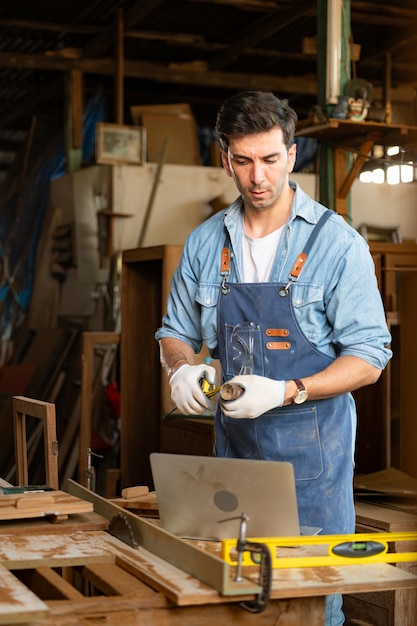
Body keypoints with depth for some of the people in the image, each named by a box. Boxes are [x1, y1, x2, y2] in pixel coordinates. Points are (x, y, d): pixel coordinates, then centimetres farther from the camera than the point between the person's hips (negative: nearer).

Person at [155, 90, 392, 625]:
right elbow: (175, 332, 15)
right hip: (233, 441, 4)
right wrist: (181, 369, -8)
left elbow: (369, 358, -10)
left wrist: (285, 392, -22)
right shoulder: (205, 243, 5)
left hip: (311, 446, -4)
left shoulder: (336, 242, -9)